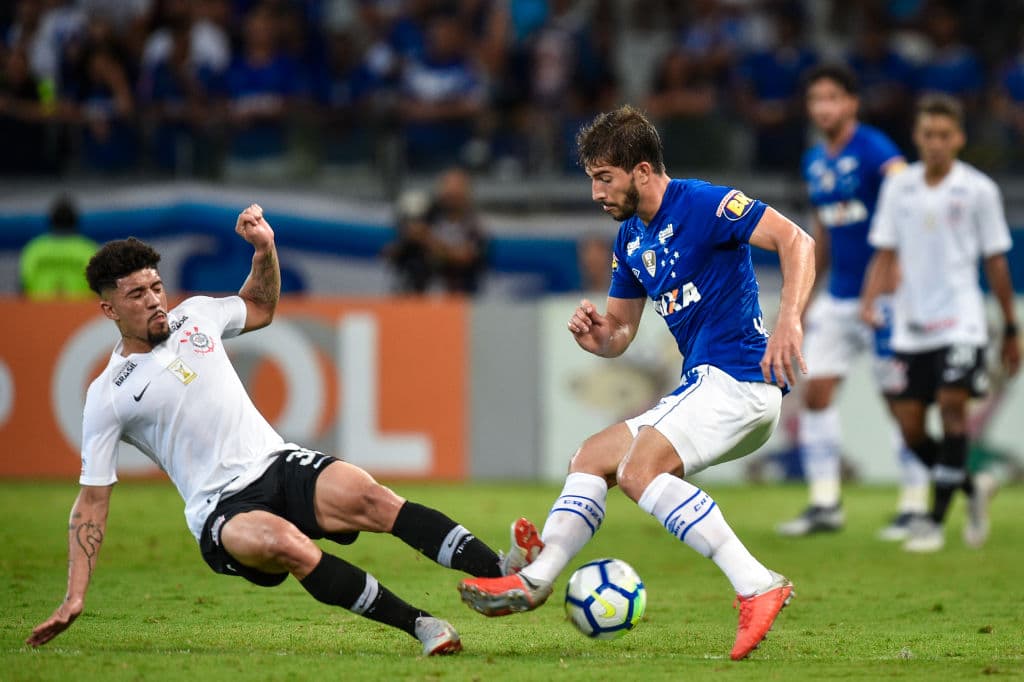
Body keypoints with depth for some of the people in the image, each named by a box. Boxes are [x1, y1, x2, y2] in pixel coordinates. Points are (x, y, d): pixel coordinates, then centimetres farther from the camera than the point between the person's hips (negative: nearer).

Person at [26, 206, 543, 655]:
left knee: (368, 498, -27)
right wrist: (74, 598, -4)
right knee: (284, 543, -38)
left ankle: (502, 573, -40)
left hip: (277, 463, 4)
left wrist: (264, 248, 15)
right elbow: (91, 502, 3)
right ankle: (419, 626, -37)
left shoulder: (194, 316, 14)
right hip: (223, 509, -4)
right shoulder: (107, 397, 1)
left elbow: (261, 308, 34)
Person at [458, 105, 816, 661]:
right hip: (701, 387, 10)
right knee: (591, 458, 12)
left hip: (742, 378, -10)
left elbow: (796, 241, -19)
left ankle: (757, 587, -29)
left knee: (639, 468, -25)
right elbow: (620, 333, 23)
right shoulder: (630, 238, 16)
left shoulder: (702, 204, -11)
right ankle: (535, 579, 7)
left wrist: (789, 321, -33)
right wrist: (597, 334, -2)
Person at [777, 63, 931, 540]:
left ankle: (915, 506, 5)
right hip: (838, 297, 7)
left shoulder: (871, 148, -13)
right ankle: (824, 504, 8)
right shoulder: (814, 162, 11)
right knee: (816, 391, 2)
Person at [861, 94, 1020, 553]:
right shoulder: (898, 187, 5)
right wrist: (869, 301, -8)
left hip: (959, 320, -4)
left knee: (951, 405, -18)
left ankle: (936, 521, -13)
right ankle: (972, 492, 26)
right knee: (909, 425, 1)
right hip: (910, 324, 4)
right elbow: (885, 254, 10)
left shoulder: (978, 189, -2)